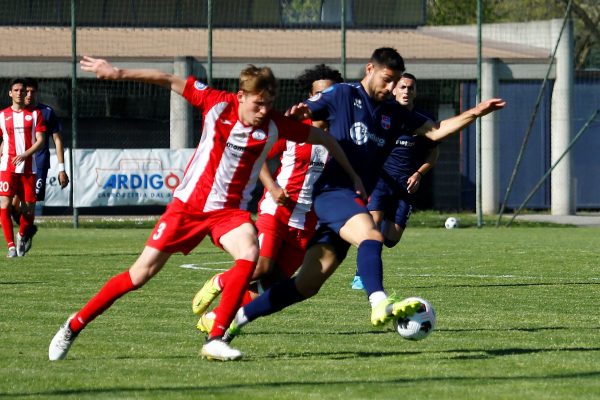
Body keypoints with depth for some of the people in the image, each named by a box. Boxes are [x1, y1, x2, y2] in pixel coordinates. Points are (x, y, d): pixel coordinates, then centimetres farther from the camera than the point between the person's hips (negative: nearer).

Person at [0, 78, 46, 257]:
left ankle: (22, 235, 32)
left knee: (29, 208, 3)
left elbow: (40, 141, -3)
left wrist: (25, 155, -16)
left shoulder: (35, 114, 5)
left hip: (28, 167, 0)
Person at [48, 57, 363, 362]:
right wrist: (119, 74, -10)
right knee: (142, 273, -2)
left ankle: (215, 340, -27)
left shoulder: (274, 125, -11)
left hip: (229, 210, 1)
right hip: (188, 202, -1)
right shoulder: (218, 104, -13)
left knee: (249, 253, -32)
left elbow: (322, 137, 2)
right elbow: (169, 81, -6)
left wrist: (352, 175, 9)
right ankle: (75, 325, 14)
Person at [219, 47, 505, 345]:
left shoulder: (393, 113, 18)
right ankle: (380, 305, -54)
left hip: (356, 202, 7)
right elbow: (302, 114, 1)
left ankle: (238, 316, 10)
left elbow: (435, 131, 13)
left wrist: (474, 114, 1)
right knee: (371, 236, -34)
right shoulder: (342, 95, 2)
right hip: (333, 192, -7)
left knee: (307, 285, 1)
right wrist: (297, 114, -24)